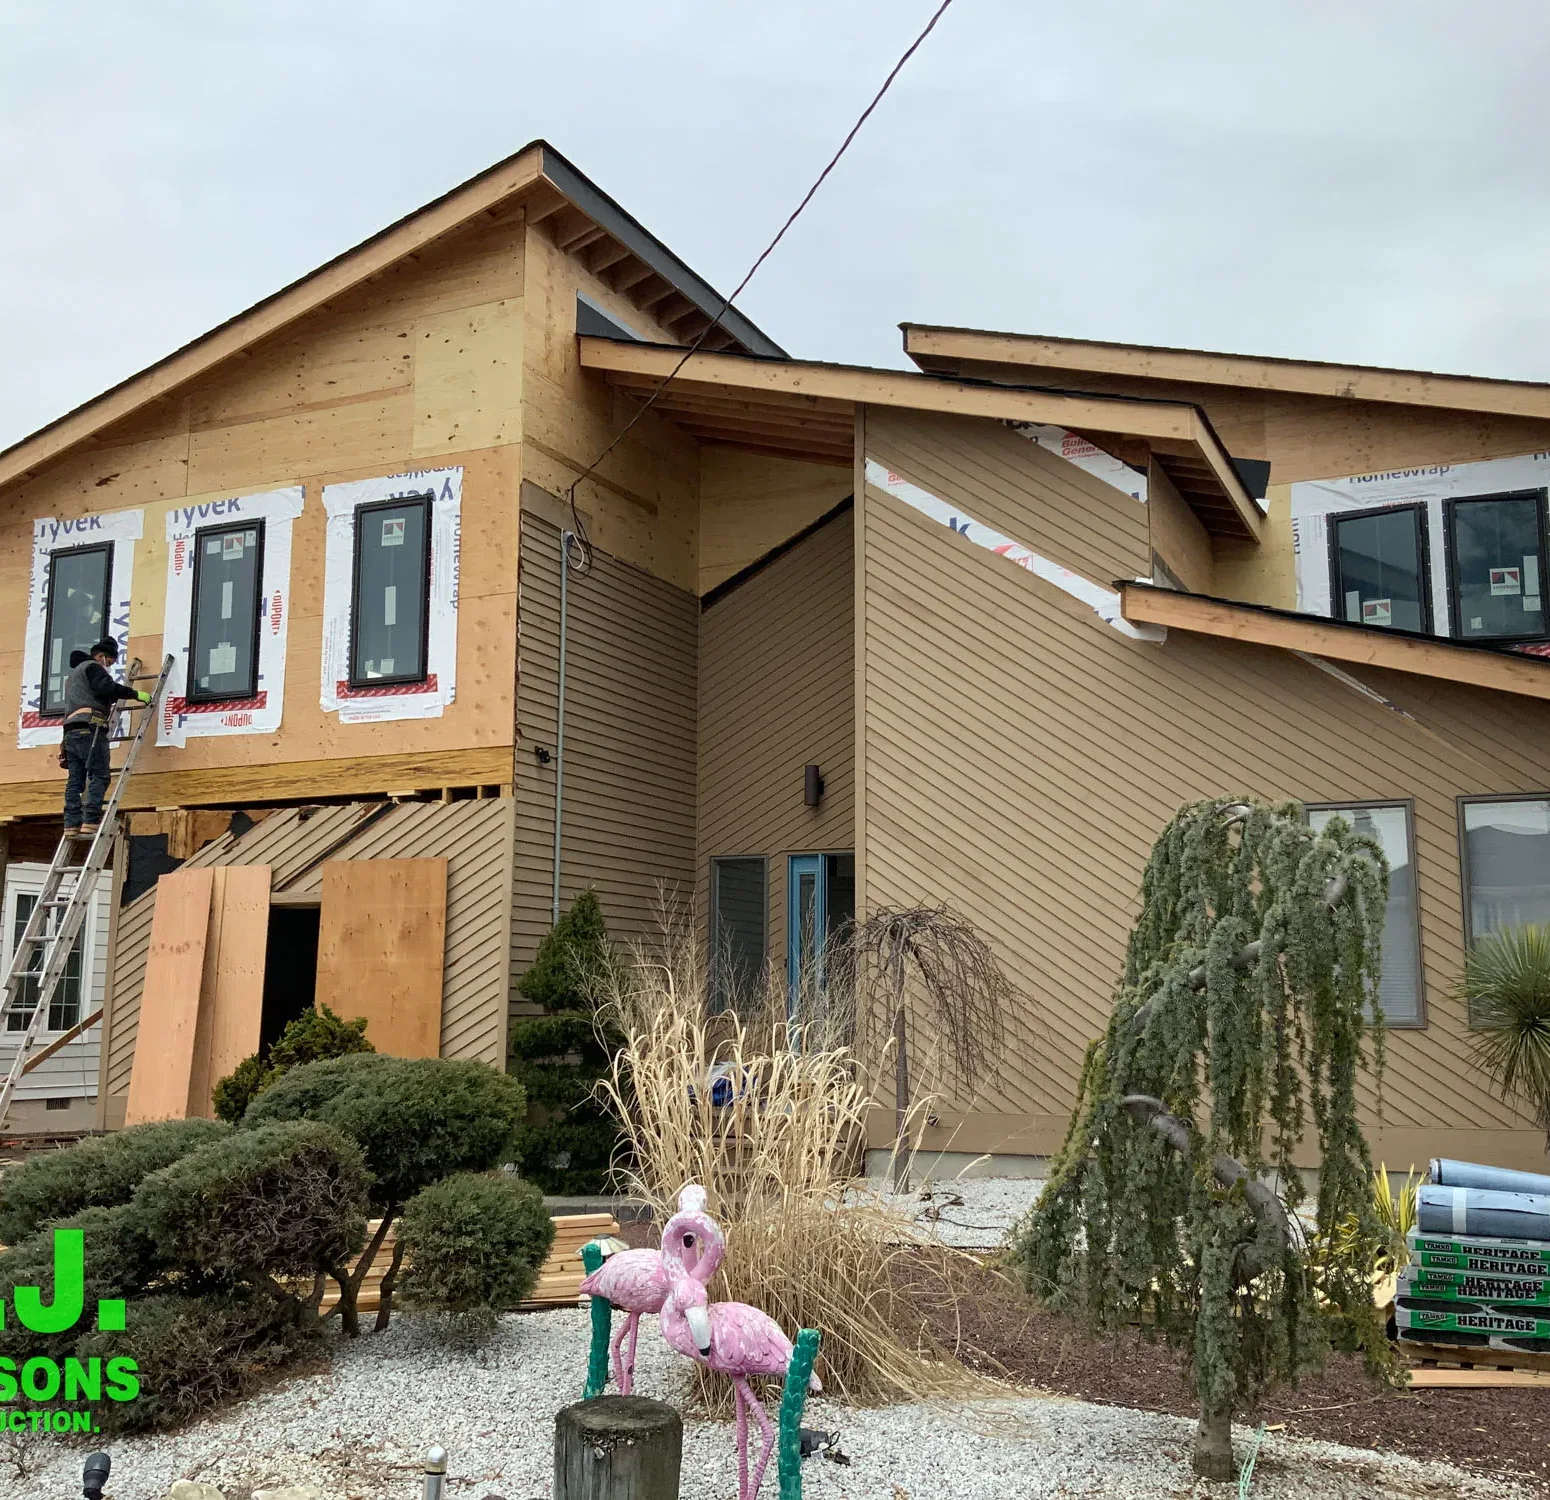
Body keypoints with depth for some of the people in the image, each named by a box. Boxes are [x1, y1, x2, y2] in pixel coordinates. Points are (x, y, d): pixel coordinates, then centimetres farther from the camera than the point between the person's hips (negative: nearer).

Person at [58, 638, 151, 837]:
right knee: (99, 775, -13)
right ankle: (91, 821, -23)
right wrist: (135, 694, -11)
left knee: (75, 780, 2)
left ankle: (72, 824, -5)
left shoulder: (73, 674, 34)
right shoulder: (93, 667, 3)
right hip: (90, 728, -9)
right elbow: (107, 687, -13)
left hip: (71, 730, 9)